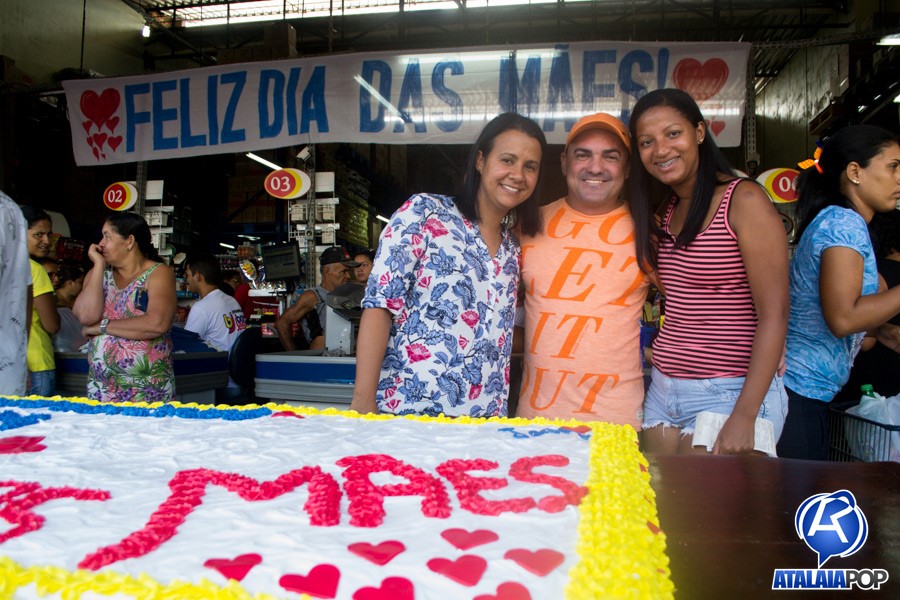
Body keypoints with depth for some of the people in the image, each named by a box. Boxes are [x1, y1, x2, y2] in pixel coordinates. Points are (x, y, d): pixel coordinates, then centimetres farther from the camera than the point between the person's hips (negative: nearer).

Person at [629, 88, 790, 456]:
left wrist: (745, 416, -19)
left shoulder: (743, 200, -10)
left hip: (730, 394, -6)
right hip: (663, 393, 6)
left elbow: (774, 314, -15)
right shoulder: (667, 210, 11)